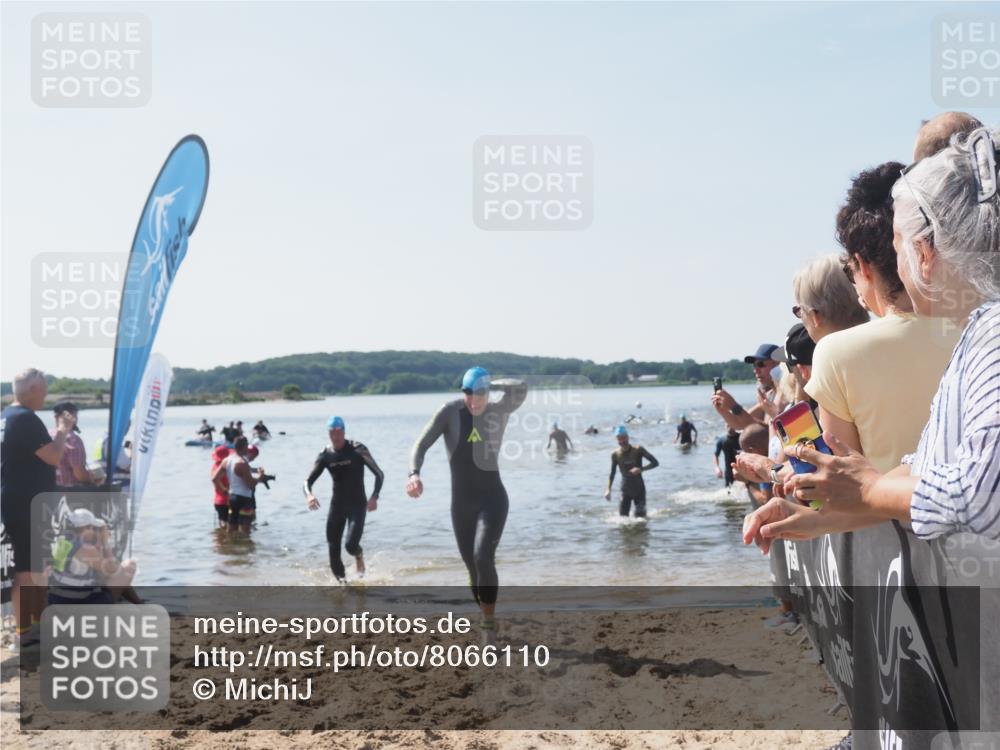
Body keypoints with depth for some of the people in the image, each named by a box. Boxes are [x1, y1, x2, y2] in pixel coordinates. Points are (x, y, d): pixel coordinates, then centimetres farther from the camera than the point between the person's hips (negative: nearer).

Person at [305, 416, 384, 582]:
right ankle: (342, 581, 19)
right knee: (333, 549, 1)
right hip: (337, 505, 4)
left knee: (351, 544, -18)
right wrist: (309, 494, -26)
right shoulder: (325, 455, -1)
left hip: (357, 504, -4)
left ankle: (359, 556, 18)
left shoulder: (357, 449, -12)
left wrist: (374, 497, -23)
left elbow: (379, 474, -8)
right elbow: (308, 480, -2)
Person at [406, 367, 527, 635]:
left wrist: (492, 384, -10)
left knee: (483, 558, -23)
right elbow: (420, 445, -12)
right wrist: (414, 474, -30)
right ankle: (488, 620, 32)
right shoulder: (450, 411, -7)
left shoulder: (500, 410, -4)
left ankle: (489, 623, -8)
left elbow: (522, 387, -22)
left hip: (492, 498, -2)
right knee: (473, 567, 11)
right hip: (461, 503, 2)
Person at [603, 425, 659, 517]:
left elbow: (655, 463, -12)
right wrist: (608, 489, -3)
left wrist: (641, 469, -27)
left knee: (640, 517, -4)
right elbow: (612, 473, 9)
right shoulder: (615, 455, -4)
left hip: (639, 490, -2)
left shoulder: (637, 450, -11)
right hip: (625, 491, 2)